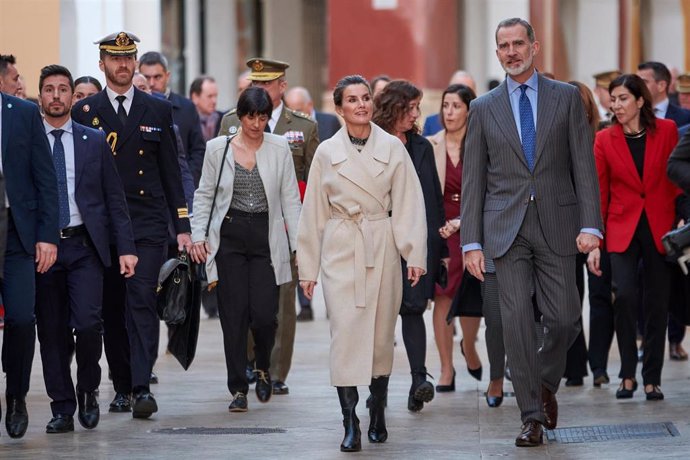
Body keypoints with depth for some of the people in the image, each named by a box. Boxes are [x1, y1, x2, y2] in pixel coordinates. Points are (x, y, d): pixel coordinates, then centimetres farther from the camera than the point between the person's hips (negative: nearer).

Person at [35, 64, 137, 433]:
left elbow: (115, 198, 9)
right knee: (52, 331, 2)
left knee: (87, 323, -14)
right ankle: (63, 408, 11)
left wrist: (126, 247, 1)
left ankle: (88, 389, 10)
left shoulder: (95, 141, 9)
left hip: (84, 246, 0)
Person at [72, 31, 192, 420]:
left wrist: (183, 226, 6)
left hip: (148, 226, -1)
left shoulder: (159, 111, 9)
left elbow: (171, 171, 11)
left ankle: (142, 387, -18)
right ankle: (122, 387, 15)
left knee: (142, 302, -13)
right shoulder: (84, 112, 6)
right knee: (112, 308, 6)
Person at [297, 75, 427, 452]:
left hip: (382, 247, 1)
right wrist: (307, 268, 8)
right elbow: (313, 213, 9)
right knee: (345, 330, -10)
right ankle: (350, 425, -11)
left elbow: (408, 205, 1)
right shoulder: (326, 152, 5)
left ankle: (377, 416, 21)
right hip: (340, 249, 0)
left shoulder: (393, 148, 3)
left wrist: (415, 254, -7)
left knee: (381, 335, 6)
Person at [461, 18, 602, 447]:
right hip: (507, 229, 0)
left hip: (556, 225, 0)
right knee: (517, 319, -5)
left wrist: (590, 225, -8)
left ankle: (546, 380, 28)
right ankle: (533, 417, 1)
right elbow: (473, 180, 7)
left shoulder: (566, 97, 6)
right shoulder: (484, 109, 8)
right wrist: (471, 242, 0)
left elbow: (584, 165, 2)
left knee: (564, 319, -3)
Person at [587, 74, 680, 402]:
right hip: (622, 228, 0)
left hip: (660, 228, 0)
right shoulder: (605, 140, 1)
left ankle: (652, 379, 14)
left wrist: (680, 227, -2)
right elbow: (598, 194, 3)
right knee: (624, 295, -17)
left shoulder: (667, 131, 0)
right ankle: (627, 375, -2)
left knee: (657, 303, 2)